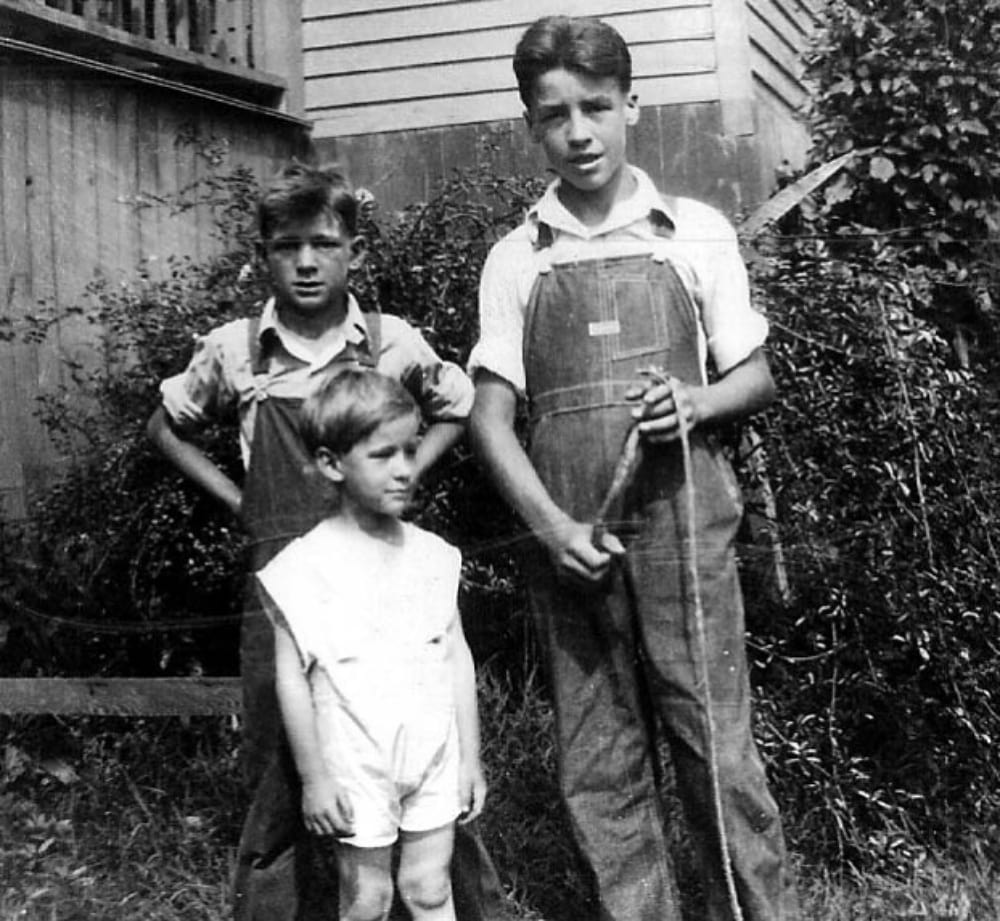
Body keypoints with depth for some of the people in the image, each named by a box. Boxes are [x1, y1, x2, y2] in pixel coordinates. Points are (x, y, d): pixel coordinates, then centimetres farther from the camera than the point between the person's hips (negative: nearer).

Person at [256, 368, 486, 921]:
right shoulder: (306, 565, -11)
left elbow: (458, 661, 6)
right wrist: (313, 777, -8)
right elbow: (292, 677, -8)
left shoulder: (433, 555, 2)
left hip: (434, 757, 3)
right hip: (356, 769, -3)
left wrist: (470, 758, 7)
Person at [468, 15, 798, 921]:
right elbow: (491, 415, 5)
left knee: (718, 746, -1)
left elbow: (757, 377, 9)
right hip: (572, 543, 2)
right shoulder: (515, 259, 8)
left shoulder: (695, 232, 6)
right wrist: (551, 524, -10)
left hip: (684, 529, -1)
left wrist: (696, 400, -13)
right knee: (599, 770, 7)